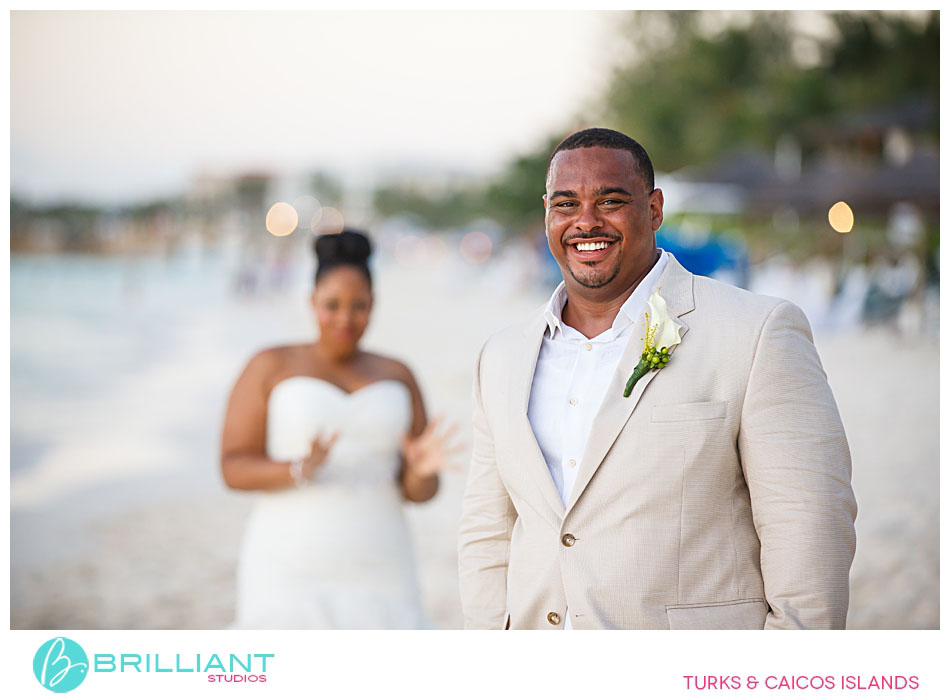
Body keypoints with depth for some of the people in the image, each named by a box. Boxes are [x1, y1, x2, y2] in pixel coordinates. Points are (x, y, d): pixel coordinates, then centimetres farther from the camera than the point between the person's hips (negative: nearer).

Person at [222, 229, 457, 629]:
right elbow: (234, 469, -4)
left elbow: (419, 491, 9)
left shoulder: (396, 377, 12)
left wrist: (422, 470, -15)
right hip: (291, 572, -3)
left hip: (377, 572, 3)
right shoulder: (271, 367, 2)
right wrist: (299, 471, -23)